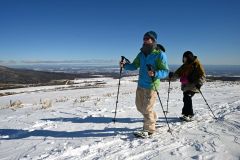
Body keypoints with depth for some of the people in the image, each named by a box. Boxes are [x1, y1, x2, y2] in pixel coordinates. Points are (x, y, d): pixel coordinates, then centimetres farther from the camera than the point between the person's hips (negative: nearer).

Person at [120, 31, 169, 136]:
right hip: (140, 85, 7)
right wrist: (125, 65, -6)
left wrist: (155, 74, -33)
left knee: (147, 109, -1)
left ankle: (149, 129, 21)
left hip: (151, 86, -7)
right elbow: (134, 66, 12)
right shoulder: (142, 53, 9)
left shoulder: (160, 54, -11)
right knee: (139, 106, 18)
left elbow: (165, 72, -15)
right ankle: (153, 118, 46)